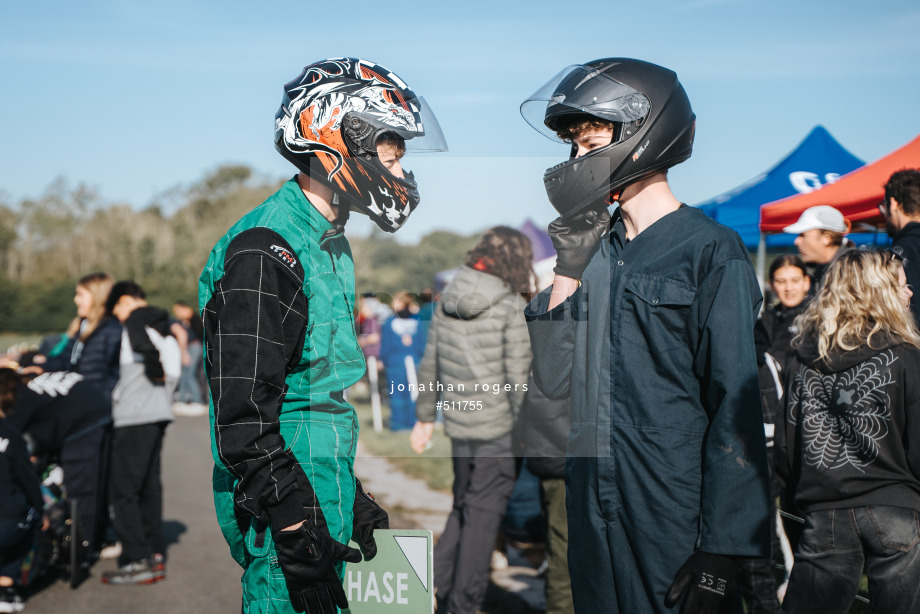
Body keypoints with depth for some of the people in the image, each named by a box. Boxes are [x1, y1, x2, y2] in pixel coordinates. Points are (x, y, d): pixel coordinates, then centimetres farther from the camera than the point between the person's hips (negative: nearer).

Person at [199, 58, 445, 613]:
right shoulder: (265, 255, -19)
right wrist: (299, 537, -21)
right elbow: (244, 418, -22)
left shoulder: (332, 245, 13)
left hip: (326, 495, 9)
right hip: (287, 508, -9)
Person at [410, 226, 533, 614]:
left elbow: (430, 365, 11)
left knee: (463, 505, 21)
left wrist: (425, 417, 20)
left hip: (459, 423, 5)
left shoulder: (446, 303, 5)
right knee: (484, 513, 4)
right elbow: (517, 378, -14)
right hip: (498, 427, -5)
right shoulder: (512, 308, -13)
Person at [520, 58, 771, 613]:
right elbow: (554, 380, 4)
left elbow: (735, 406, -12)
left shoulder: (710, 251, -9)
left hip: (675, 518, -6)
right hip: (594, 505, 6)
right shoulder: (595, 249, 9)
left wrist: (721, 551, -15)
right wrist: (568, 273, -5)